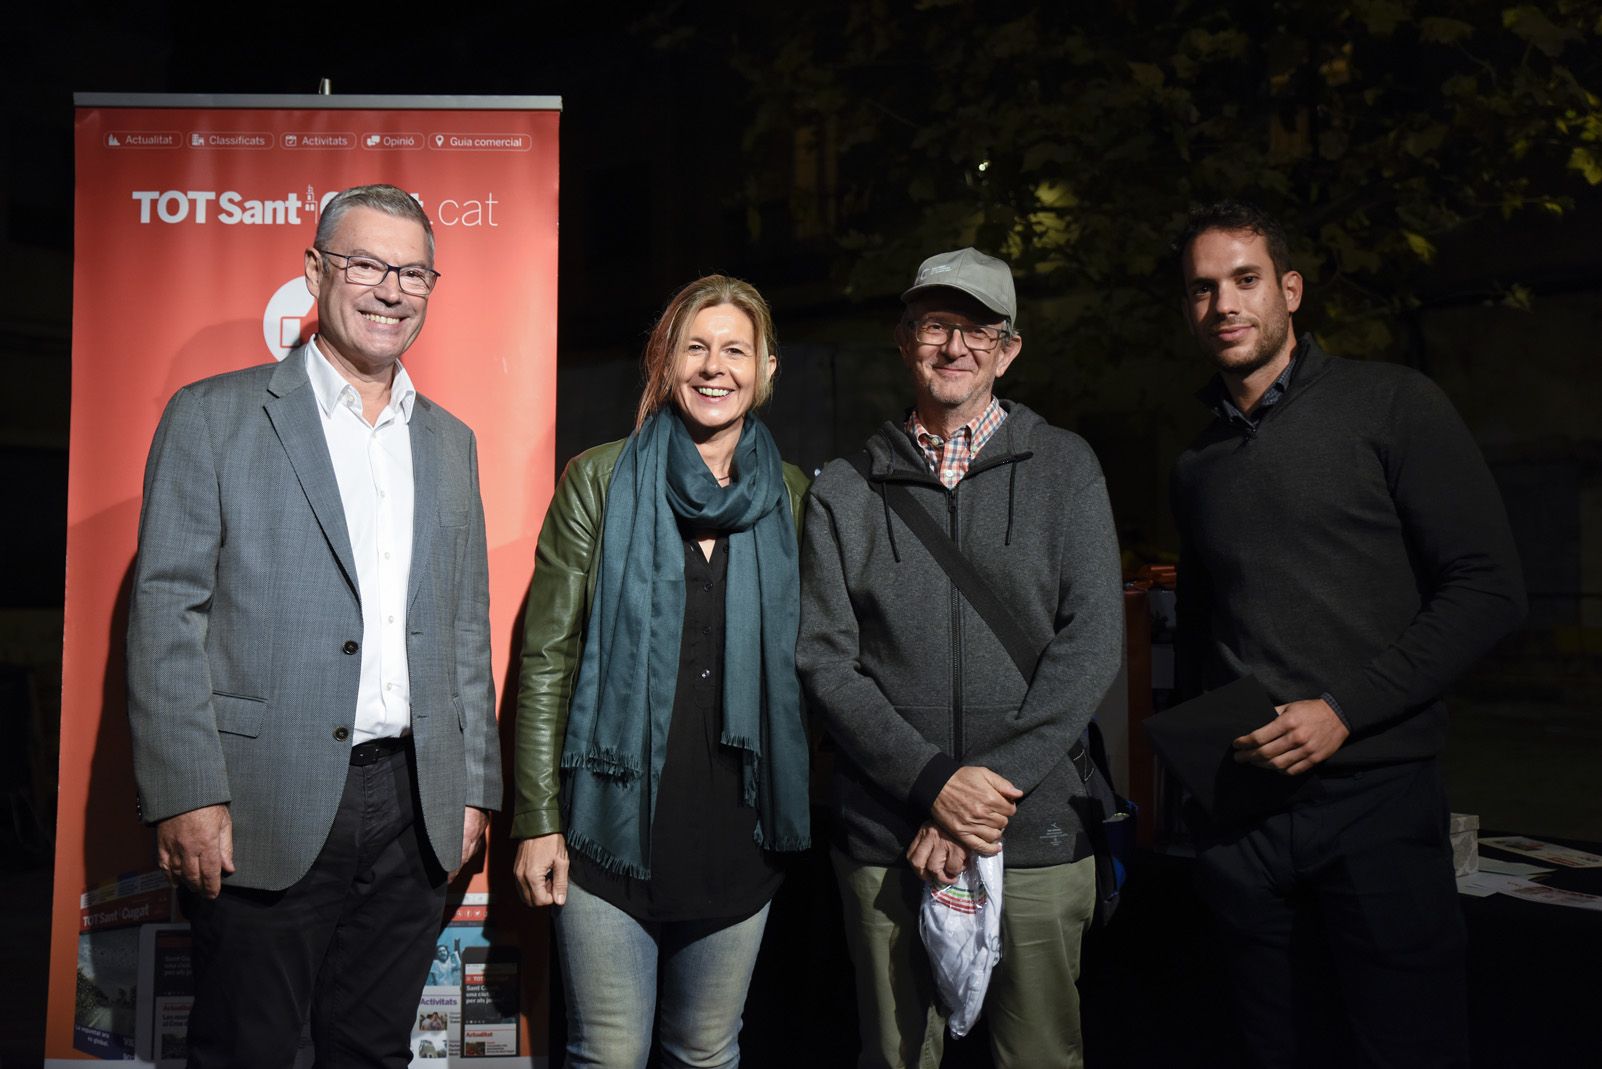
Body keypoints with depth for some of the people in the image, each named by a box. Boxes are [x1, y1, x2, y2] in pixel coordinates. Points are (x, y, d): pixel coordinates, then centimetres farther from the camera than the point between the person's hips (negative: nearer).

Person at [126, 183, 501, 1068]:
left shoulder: (450, 442, 13)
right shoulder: (212, 417, -1)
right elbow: (167, 617, -6)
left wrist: (473, 787, 10)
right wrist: (187, 797, -12)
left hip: (415, 815, 4)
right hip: (266, 814, -4)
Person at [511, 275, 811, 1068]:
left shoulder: (791, 497, 6)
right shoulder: (598, 481, -2)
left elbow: (806, 658, 11)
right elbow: (546, 656, -3)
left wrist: (803, 812, 9)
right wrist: (537, 819, -7)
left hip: (740, 833, 3)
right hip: (615, 825, -2)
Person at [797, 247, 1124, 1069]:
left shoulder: (1064, 468, 4)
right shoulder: (845, 490, 4)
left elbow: (1091, 645, -4)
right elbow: (824, 662, -1)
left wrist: (994, 784, -12)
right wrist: (934, 782, -12)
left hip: (1036, 834, 0)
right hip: (886, 839, 1)